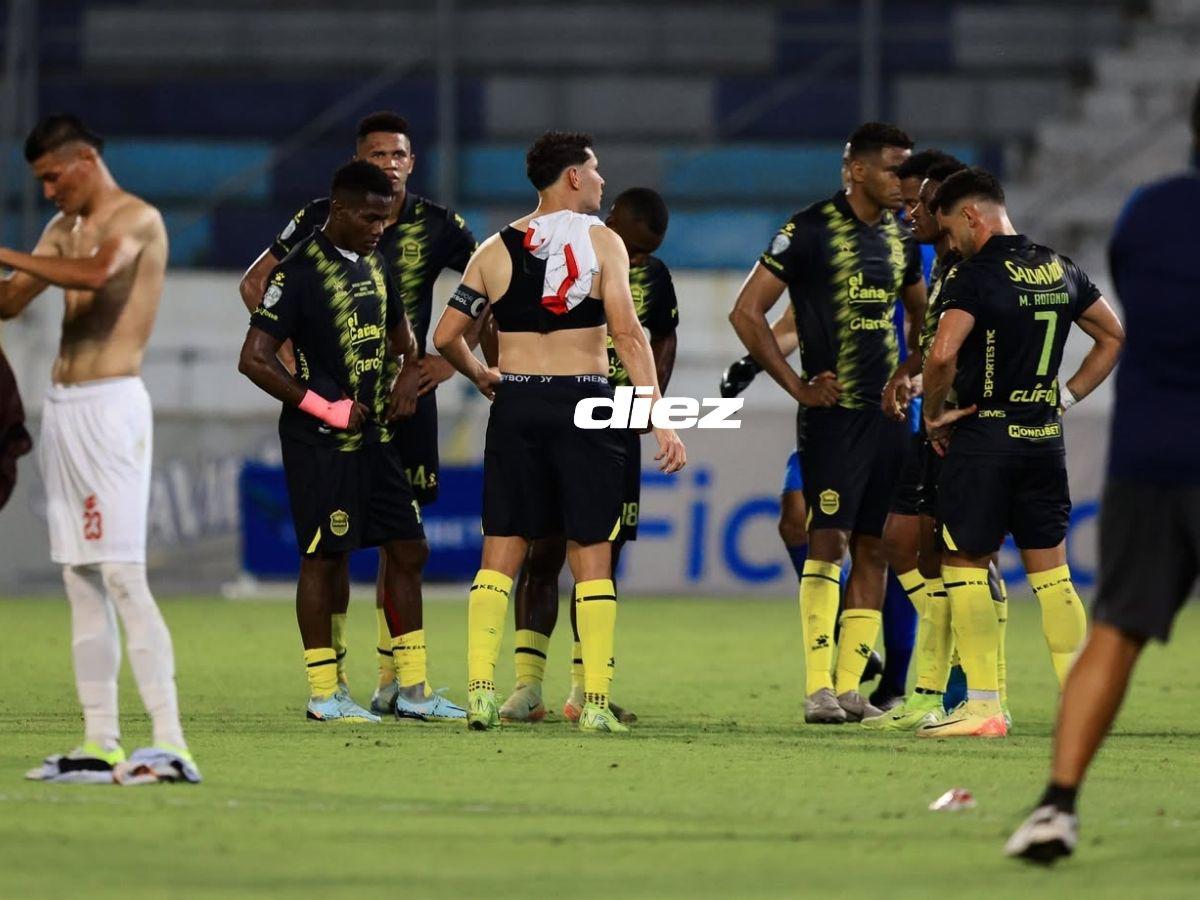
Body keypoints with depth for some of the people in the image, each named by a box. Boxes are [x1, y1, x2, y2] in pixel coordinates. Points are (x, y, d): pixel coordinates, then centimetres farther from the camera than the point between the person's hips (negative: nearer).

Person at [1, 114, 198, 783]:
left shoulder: (137, 219, -9)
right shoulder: (66, 227, 18)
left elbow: (97, 271, -29)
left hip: (110, 405, -9)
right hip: (63, 407, 9)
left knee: (122, 576, -15)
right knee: (81, 581, 6)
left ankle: (171, 743, -19)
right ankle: (101, 744, 7)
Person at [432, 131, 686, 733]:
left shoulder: (495, 250, 8)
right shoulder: (601, 242, -2)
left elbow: (445, 338, 7)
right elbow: (627, 334, -11)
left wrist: (483, 378, 27)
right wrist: (660, 420, -12)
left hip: (516, 407, 3)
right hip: (584, 405, -3)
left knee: (501, 553, 7)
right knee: (591, 557, 2)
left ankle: (480, 692, -2)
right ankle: (595, 702, -2)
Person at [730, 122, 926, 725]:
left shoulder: (899, 238, 12)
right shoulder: (811, 231, -9)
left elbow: (920, 316, 29)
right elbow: (746, 313, -9)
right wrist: (798, 387, -10)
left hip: (888, 412, 7)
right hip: (836, 411, -7)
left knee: (873, 547, 5)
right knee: (828, 540, -11)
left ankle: (850, 687, 8)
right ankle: (818, 689, -12)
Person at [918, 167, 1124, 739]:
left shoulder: (975, 275, -13)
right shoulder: (1061, 270, 9)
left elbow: (942, 354, -25)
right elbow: (1113, 337, 20)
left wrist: (934, 414, -9)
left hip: (983, 435, -6)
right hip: (1045, 436, 6)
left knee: (966, 566, 3)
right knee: (1050, 572, 10)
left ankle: (983, 706, -1)